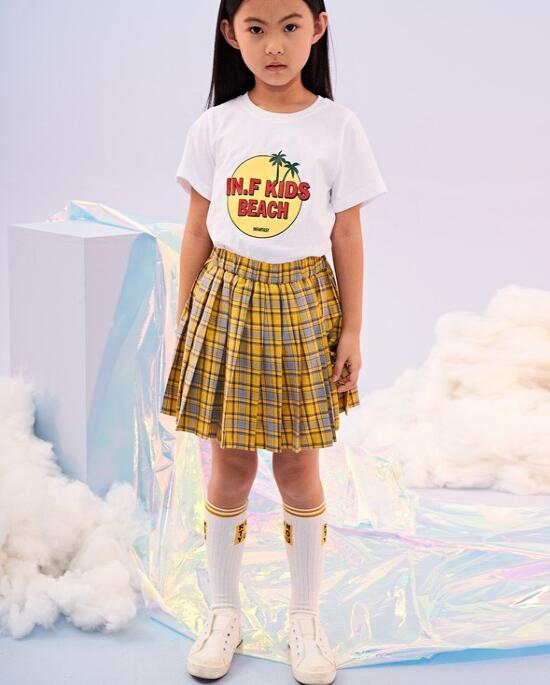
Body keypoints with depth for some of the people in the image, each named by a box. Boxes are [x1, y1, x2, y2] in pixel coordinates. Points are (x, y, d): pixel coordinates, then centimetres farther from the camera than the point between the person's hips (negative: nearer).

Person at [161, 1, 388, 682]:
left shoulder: (337, 126, -3)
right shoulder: (215, 126, -1)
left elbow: (347, 238, 0)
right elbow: (196, 231, 4)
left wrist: (351, 331, 0)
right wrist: (185, 322, 4)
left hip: (303, 304, -1)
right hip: (228, 300, 1)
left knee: (298, 468, 7)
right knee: (229, 467, 8)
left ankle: (305, 616, 25)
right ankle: (224, 613, 26)